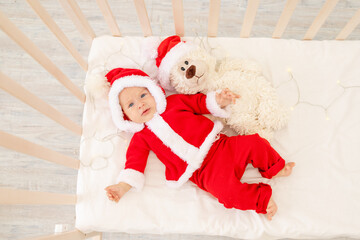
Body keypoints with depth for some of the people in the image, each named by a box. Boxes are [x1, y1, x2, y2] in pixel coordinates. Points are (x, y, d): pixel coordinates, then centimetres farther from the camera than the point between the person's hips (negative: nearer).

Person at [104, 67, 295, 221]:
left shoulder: (175, 102, 12)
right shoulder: (142, 138, 8)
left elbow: (201, 102, 17)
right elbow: (135, 162, 3)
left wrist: (218, 100, -2)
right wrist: (123, 186, -11)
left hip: (220, 144, 3)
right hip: (205, 172, -2)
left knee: (254, 143, -12)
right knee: (226, 191, -28)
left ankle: (274, 168, 16)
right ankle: (263, 199, -6)